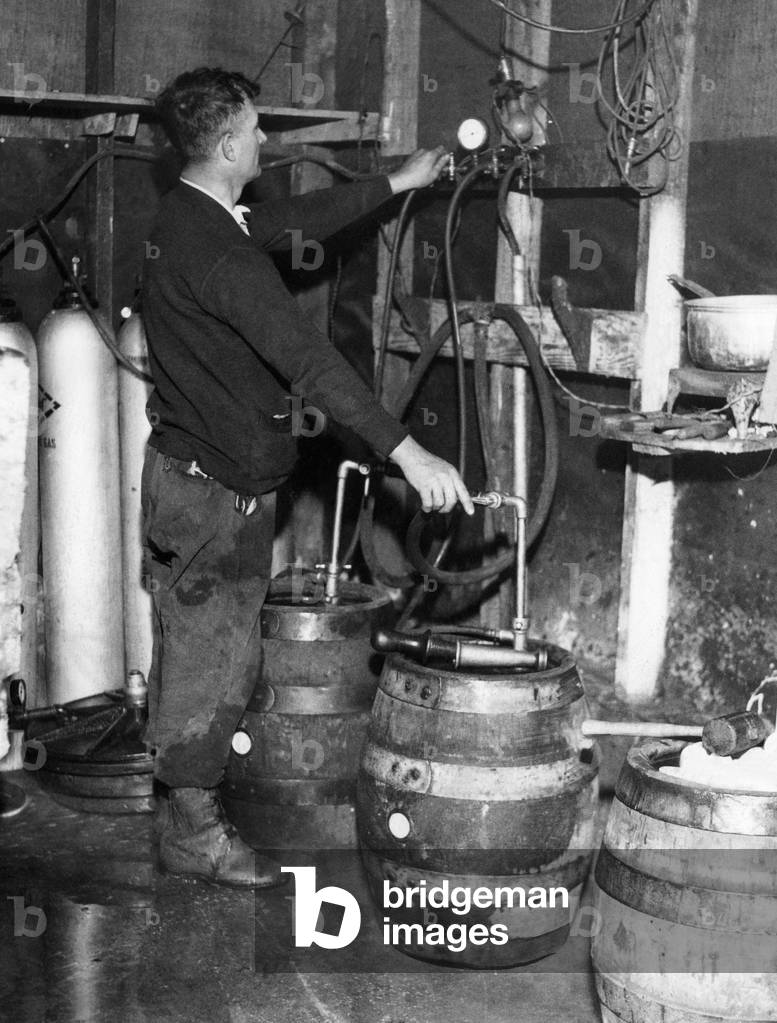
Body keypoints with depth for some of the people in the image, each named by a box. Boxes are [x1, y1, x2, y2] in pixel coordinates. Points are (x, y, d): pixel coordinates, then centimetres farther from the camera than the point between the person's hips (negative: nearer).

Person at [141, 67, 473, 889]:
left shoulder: (189, 218, 7)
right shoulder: (214, 249, -25)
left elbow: (300, 221, 20)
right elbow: (305, 360, -32)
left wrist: (397, 182, 26)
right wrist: (406, 453, -34)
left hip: (187, 471, 10)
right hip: (217, 485, -10)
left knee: (189, 648, 19)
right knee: (215, 658, 1)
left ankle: (179, 805, 33)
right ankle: (193, 834, 14)